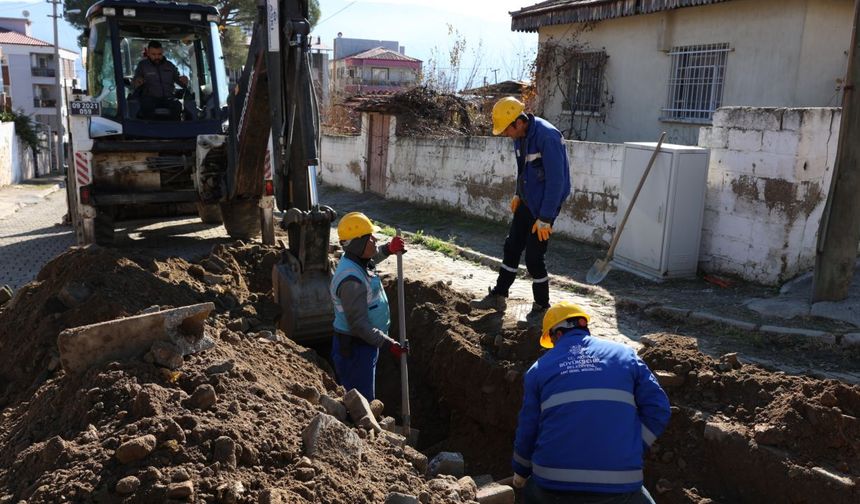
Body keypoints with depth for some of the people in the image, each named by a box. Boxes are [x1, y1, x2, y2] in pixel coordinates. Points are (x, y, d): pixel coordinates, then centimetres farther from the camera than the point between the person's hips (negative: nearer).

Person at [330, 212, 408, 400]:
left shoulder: (356, 259, 0)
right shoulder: (351, 279, -29)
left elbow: (372, 256, 25)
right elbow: (359, 324, -28)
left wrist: (388, 249, 4)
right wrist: (388, 344, -24)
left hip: (365, 342, 10)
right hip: (354, 347, -10)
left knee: (365, 396, 22)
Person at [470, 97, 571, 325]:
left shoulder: (547, 137, -26)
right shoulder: (520, 136, 1)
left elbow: (556, 180, -26)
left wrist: (544, 219, -24)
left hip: (544, 204, -8)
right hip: (527, 201, 9)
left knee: (534, 257, -3)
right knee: (512, 247, 14)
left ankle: (542, 307, 16)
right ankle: (498, 297, 27)